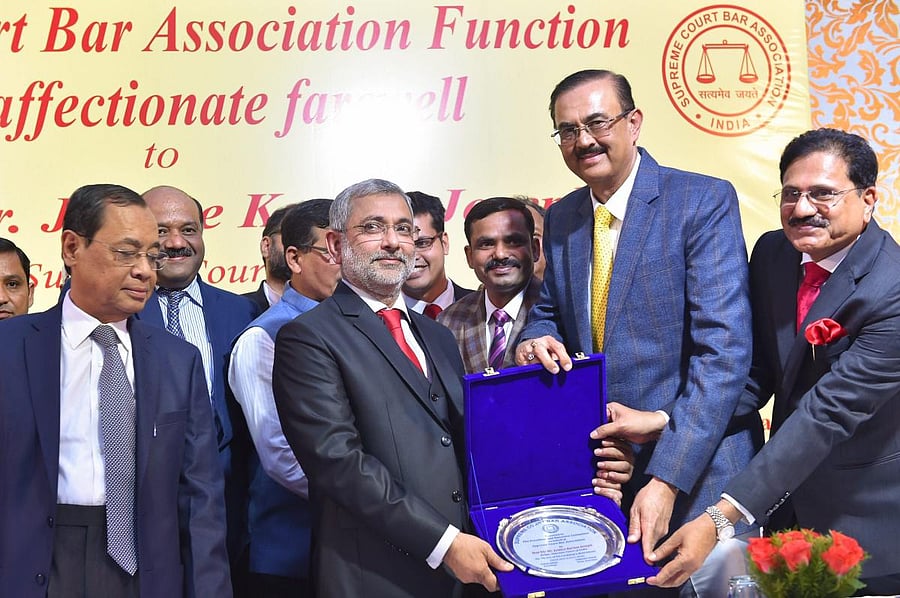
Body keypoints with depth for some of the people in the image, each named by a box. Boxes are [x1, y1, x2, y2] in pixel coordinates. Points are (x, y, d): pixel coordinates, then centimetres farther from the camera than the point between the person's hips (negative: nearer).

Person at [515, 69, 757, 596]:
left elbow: (724, 349, -18)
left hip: (695, 470, -5)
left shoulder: (705, 201, -11)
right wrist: (537, 338, -7)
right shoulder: (560, 219, 8)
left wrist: (667, 479, -24)